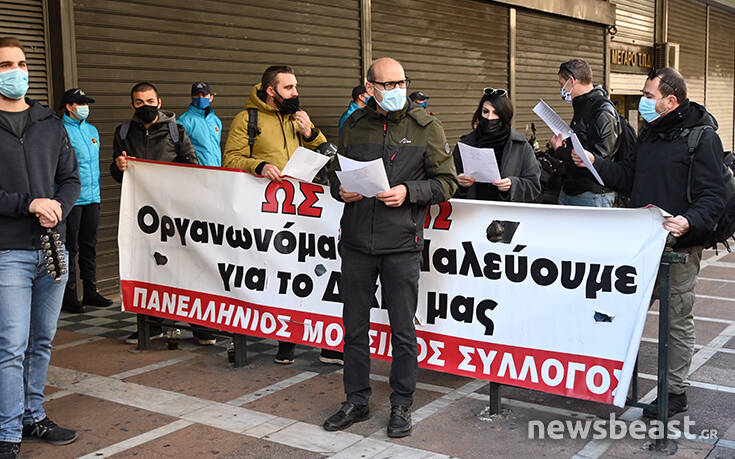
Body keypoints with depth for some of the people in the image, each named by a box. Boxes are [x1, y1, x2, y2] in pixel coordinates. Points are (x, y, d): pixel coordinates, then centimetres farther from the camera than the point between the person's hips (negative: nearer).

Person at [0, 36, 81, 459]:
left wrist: (57, 209, -6)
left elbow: (71, 177, 13)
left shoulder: (50, 124, 13)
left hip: (52, 248, 5)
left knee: (42, 342, 13)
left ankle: (34, 417, 27)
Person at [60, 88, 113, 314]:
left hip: (92, 198, 7)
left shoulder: (92, 130, 16)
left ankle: (90, 291, 22)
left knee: (89, 245, 13)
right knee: (70, 247, -2)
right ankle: (68, 296, 5)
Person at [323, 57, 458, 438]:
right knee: (354, 325, 11)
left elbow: (446, 182, -1)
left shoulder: (425, 126, 0)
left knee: (403, 329, 6)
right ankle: (356, 401, 27)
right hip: (356, 240, 3)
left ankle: (402, 405, 22)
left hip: (401, 244, -3)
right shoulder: (354, 125, 9)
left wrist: (408, 192, -17)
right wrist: (341, 190, -2)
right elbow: (336, 172, 20)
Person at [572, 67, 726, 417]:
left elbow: (712, 197, -16)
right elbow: (628, 179, 17)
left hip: (680, 247, -7)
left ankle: (676, 392, 18)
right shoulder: (650, 134, 13)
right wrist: (595, 162, 4)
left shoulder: (701, 137, -11)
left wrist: (689, 222, -34)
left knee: (678, 319, 5)